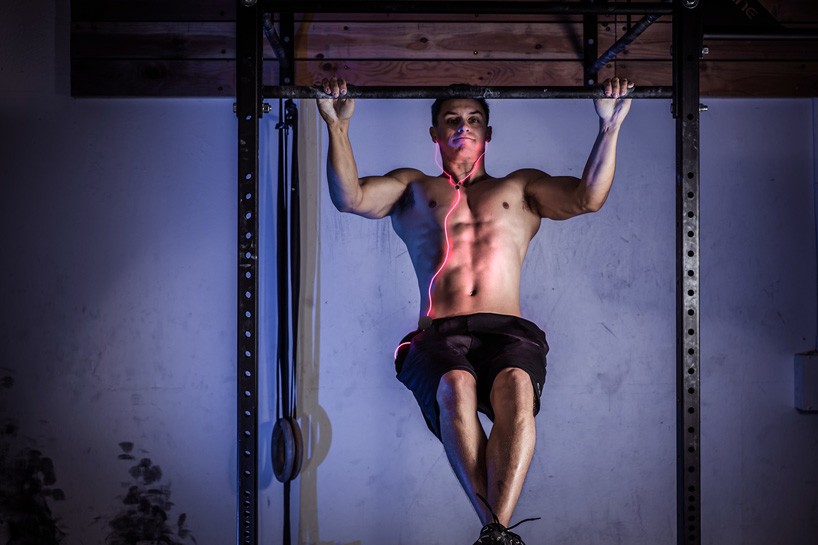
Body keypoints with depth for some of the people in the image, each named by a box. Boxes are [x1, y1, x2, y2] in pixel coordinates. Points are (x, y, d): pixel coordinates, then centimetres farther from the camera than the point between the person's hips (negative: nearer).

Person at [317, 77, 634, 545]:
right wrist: (338, 126, 0)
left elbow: (588, 198, 13)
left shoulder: (520, 188, 29)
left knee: (516, 388, -36)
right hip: (438, 335, 0)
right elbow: (350, 197, 9)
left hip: (508, 331, 0)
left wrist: (610, 126, 5)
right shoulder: (413, 187, 28)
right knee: (455, 388, -37)